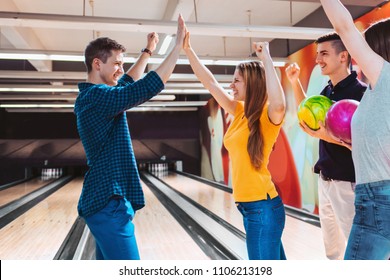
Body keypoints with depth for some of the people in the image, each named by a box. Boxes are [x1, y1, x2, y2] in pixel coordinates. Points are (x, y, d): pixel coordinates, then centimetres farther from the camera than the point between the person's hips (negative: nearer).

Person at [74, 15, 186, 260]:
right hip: (109, 202, -10)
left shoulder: (92, 96, 13)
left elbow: (128, 83, 27)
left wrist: (148, 51, 30)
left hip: (104, 200, 10)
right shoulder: (97, 96, -18)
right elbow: (147, 87, -24)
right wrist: (179, 46, -17)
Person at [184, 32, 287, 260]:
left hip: (263, 207, -8)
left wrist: (266, 58, -27)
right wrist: (188, 50, 10)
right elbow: (210, 83, 11)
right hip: (248, 206, 8)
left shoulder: (268, 115, -12)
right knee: (273, 262, 22)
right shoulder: (240, 112, 9)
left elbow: (279, 105, -37)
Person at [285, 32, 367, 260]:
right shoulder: (327, 91, 8)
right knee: (333, 249, 21)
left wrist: (331, 138, -29)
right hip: (326, 180, 8)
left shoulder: (360, 92, -16)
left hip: (348, 182, -8)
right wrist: (295, 83, 14)